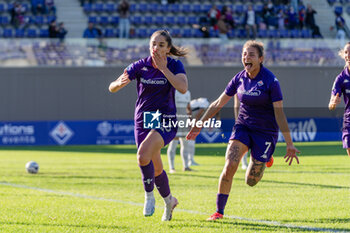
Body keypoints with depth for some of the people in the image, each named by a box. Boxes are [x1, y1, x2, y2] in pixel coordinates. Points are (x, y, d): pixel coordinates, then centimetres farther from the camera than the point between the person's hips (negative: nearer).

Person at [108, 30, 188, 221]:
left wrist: (163, 68, -23)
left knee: (143, 153, -29)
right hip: (143, 120, 3)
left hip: (165, 121, -3)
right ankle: (169, 201, 36)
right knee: (156, 169, 10)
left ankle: (149, 196, -11)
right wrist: (120, 83, -31)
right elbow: (112, 88, -8)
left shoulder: (174, 65, -6)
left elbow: (183, 88, -25)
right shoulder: (140, 66, -4)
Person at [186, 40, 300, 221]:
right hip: (243, 126, 3)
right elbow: (218, 103, 9)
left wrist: (289, 145, -19)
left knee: (250, 182, 0)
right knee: (229, 165, -20)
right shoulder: (239, 78, -3)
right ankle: (219, 211, -8)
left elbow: (279, 114, -17)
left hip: (265, 131, -3)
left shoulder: (270, 81, -17)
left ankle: (264, 160, 35)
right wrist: (200, 124, 11)